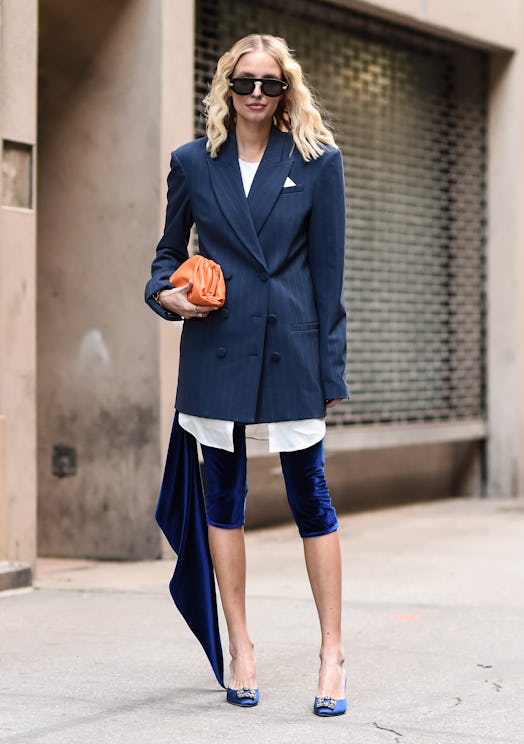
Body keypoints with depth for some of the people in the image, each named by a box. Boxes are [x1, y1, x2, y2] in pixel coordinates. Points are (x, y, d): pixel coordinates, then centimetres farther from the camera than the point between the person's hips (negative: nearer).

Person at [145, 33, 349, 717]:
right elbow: (170, 250, 18)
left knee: (309, 494, -2)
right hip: (217, 346, 2)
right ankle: (240, 647, 16)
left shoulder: (318, 161, 3)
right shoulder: (192, 163, 7)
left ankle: (332, 652, 6)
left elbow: (328, 270, 2)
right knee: (224, 494, 6)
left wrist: (330, 369, -1)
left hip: (292, 348, -2)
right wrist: (166, 294, -5)